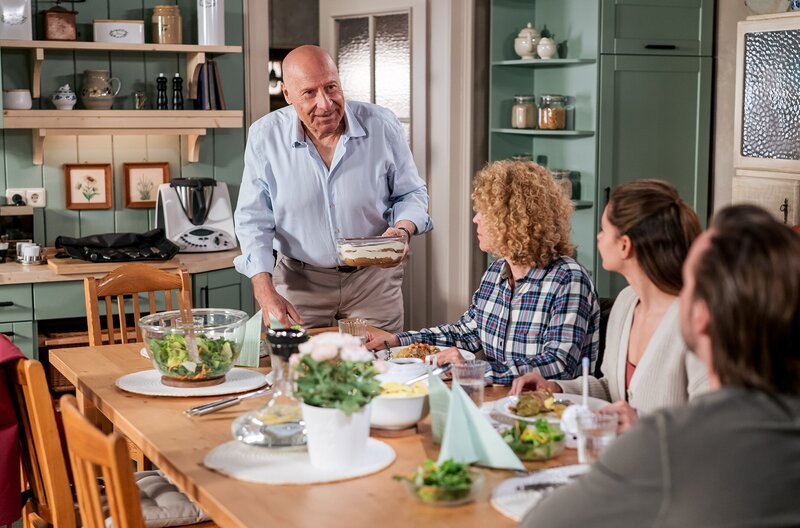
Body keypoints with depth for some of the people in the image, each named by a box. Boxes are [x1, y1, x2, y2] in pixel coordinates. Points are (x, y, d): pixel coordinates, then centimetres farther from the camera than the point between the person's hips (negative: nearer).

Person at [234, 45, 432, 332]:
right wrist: (265, 292, -18)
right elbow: (254, 220, -6)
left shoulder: (382, 126, -8)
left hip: (374, 279, 1)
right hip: (299, 283, 0)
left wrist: (403, 229, -18)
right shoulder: (265, 136, -9)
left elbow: (411, 193, 4)